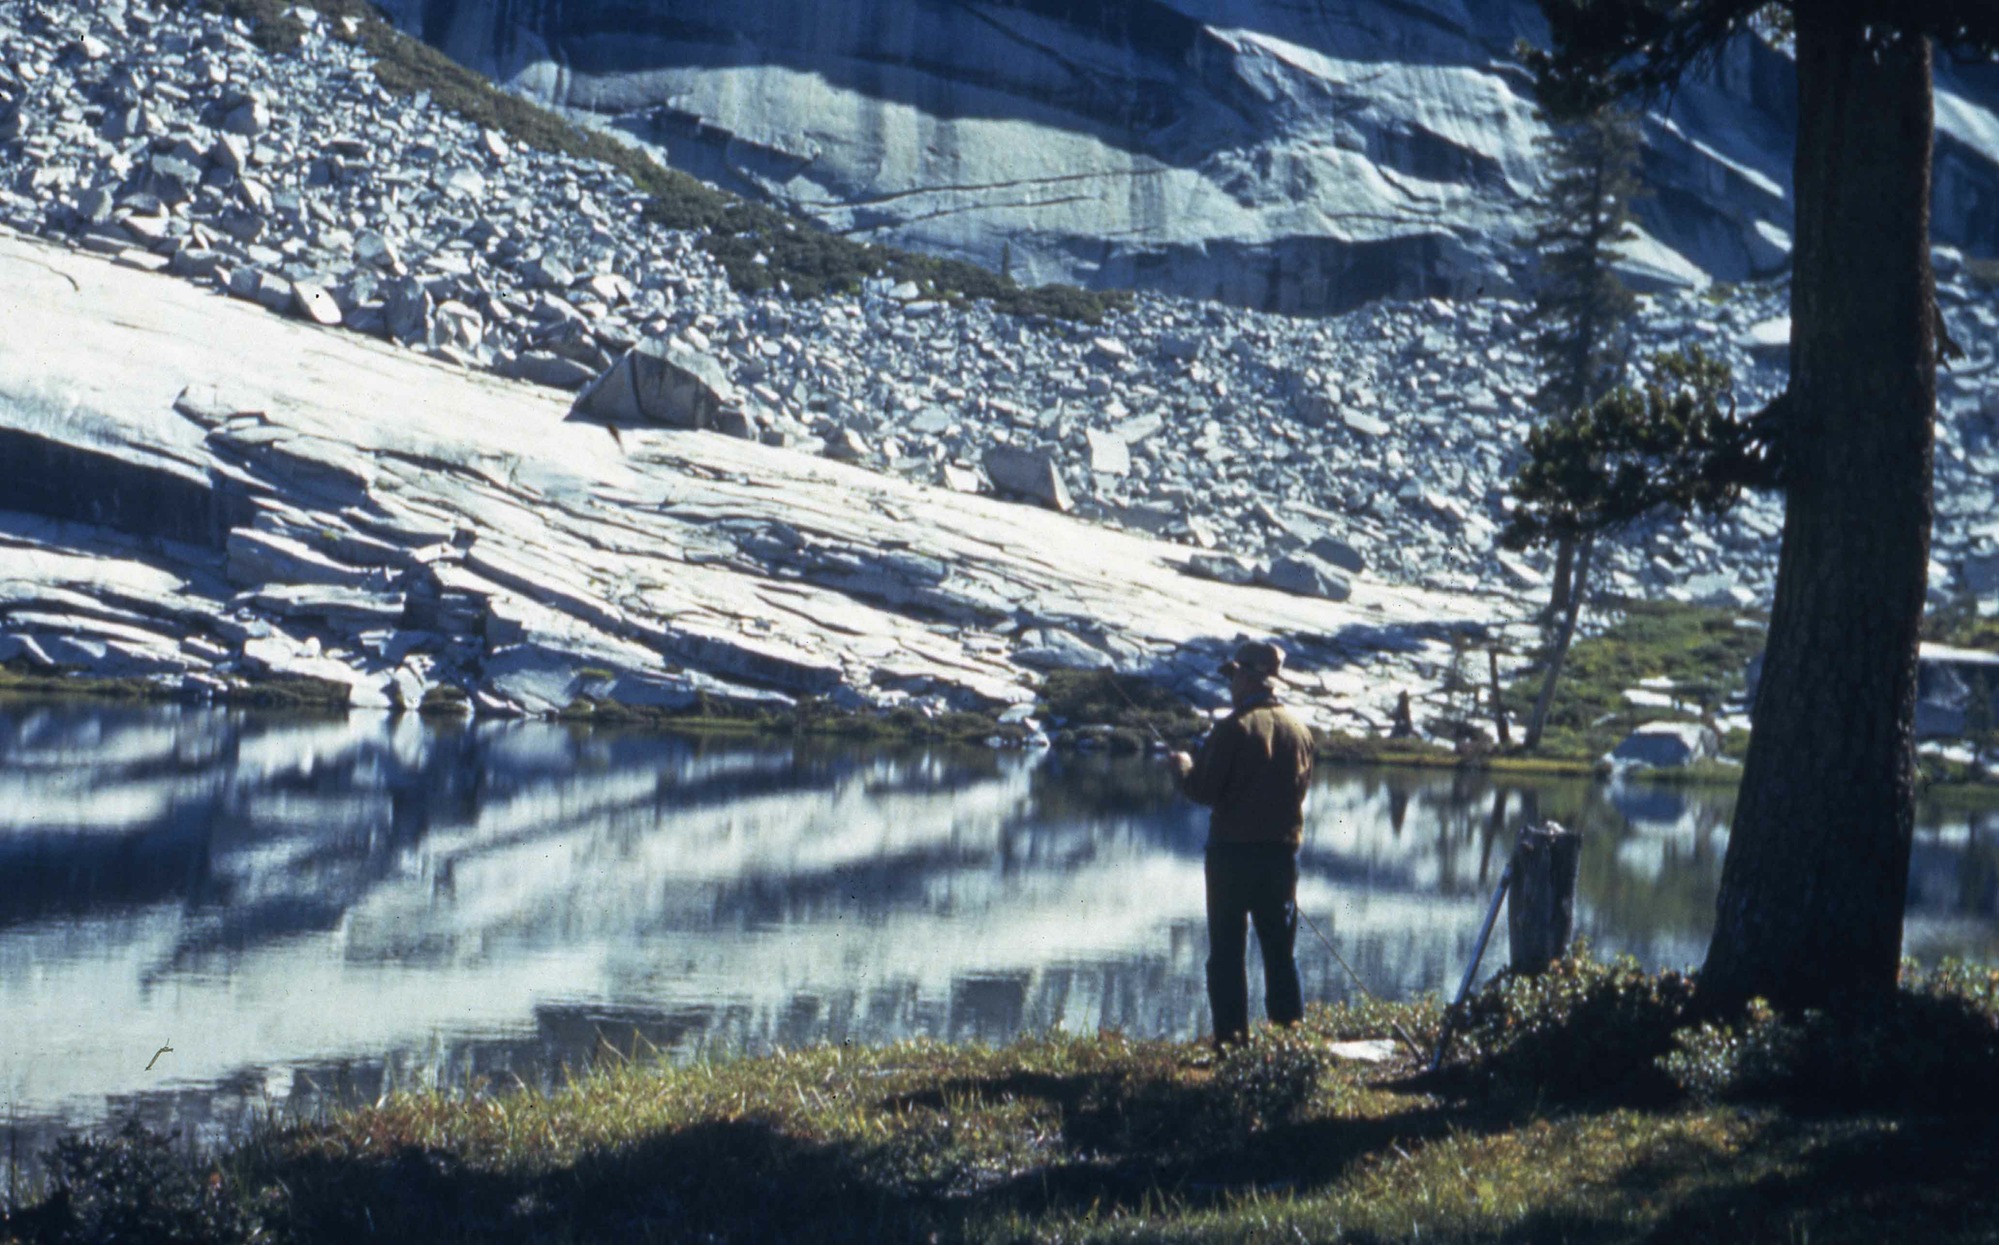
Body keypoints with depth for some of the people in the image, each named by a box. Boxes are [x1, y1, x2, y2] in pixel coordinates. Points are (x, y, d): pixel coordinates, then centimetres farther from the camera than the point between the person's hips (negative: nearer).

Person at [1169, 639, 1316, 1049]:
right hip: (1282, 850, 5)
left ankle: (1232, 1034, -1)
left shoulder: (1233, 728, -13)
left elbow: (1203, 791, -12)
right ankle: (1291, 1027, 14)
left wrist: (1183, 767, 7)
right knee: (1281, 947, 14)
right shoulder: (1300, 730, 4)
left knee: (1227, 950, 1)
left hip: (1233, 850, -5)